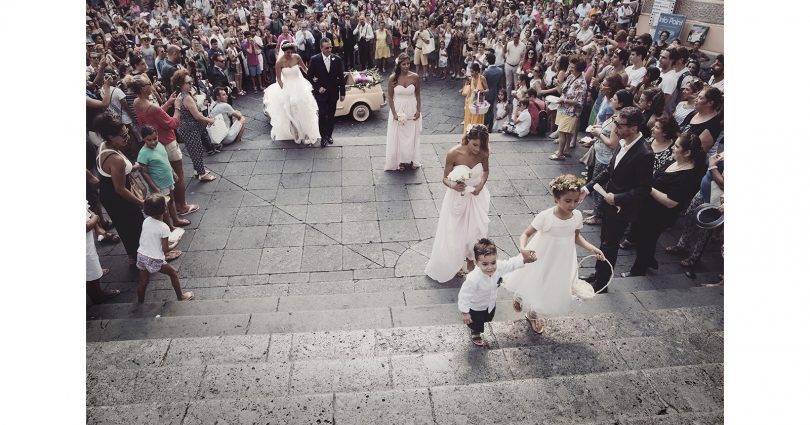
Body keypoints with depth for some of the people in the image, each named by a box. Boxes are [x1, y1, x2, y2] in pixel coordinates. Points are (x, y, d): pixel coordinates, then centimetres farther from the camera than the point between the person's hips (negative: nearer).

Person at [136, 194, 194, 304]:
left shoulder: (146, 221, -2)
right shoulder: (164, 228, -20)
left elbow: (149, 239, 11)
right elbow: (165, 249, -17)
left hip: (141, 256, 6)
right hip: (155, 260, -6)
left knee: (142, 282, 19)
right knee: (173, 273, 15)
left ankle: (140, 303, 34)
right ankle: (180, 297, 26)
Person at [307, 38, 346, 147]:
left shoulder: (337, 59, -4)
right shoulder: (314, 60, -8)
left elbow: (341, 77, 2)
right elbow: (309, 76, -1)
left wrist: (342, 93, 2)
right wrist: (318, 87, -11)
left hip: (333, 93, 2)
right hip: (321, 92, -2)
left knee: (331, 115, 11)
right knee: (322, 115, -2)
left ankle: (329, 135, 28)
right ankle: (323, 137, 13)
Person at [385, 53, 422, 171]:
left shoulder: (415, 77, -8)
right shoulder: (393, 78, -11)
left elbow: (418, 95, 2)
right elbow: (390, 97, -5)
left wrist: (418, 110, -5)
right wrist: (394, 113, -12)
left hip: (412, 110, 1)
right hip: (398, 110, -1)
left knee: (412, 136, 12)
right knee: (399, 136, 8)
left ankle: (412, 160, 28)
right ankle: (400, 161, 23)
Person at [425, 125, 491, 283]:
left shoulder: (483, 153, -16)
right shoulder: (454, 153, -25)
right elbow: (445, 178, -14)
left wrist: (481, 184, -15)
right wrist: (452, 185, -37)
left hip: (477, 196, 2)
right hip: (457, 197, -2)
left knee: (475, 231, 11)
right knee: (454, 233, 11)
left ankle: (471, 262, 37)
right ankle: (454, 265, 36)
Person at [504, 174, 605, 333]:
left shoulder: (577, 216, -14)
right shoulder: (545, 217, -28)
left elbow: (576, 236, 5)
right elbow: (526, 234, -20)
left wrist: (592, 248, -7)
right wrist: (523, 249, -39)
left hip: (561, 261, 4)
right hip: (540, 259, -4)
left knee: (552, 288, 21)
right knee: (533, 283, 18)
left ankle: (533, 314, 50)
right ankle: (520, 297, 57)